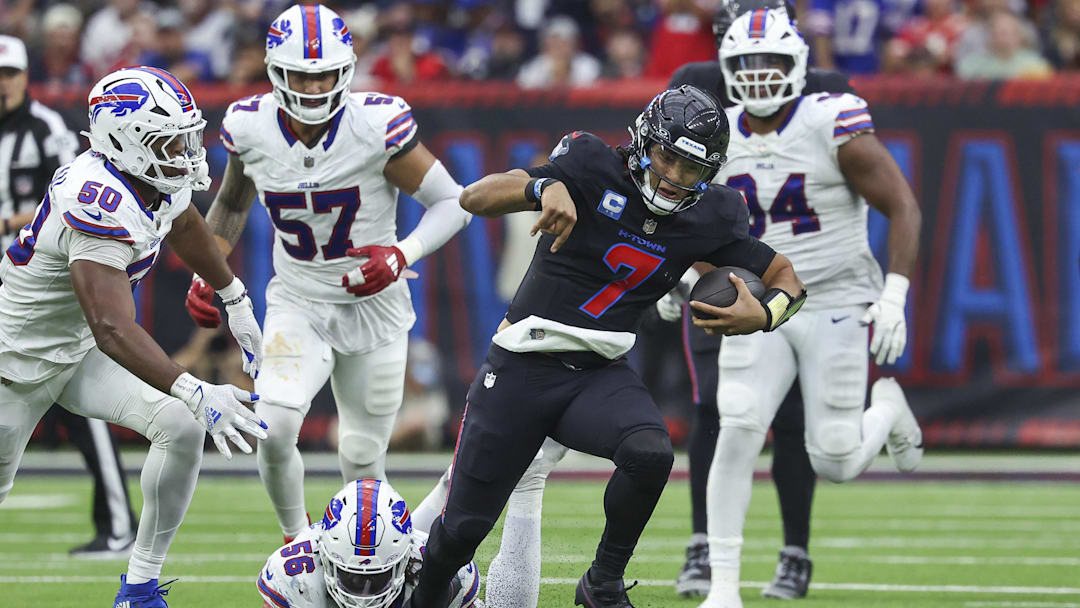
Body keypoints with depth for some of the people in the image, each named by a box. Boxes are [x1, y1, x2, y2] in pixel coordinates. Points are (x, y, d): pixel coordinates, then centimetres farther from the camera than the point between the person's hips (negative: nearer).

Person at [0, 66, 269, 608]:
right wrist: (196, 394, -53)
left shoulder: (160, 183, -9)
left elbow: (184, 225, 19)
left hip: (80, 353, 8)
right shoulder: (101, 206, -37)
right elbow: (114, 330, -45)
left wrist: (235, 301, 29)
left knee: (182, 428, -12)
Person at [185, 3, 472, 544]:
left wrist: (403, 254, -29)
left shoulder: (377, 126, -22)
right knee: (273, 431, -22)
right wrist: (204, 273, -1)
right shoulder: (251, 128, -11)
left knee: (362, 458, 5)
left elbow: (453, 203, -13)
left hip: (372, 303, -1)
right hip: (297, 305, 1)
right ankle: (295, 536, 6)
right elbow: (231, 204, 12)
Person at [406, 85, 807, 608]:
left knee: (649, 453, -31)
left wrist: (763, 316, -17)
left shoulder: (708, 218, -2)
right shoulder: (595, 170, -13)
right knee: (464, 526, 1)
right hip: (521, 370, -2)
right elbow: (474, 198, -20)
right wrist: (545, 187, -41)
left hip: (600, 377, 2)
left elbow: (787, 279, 7)